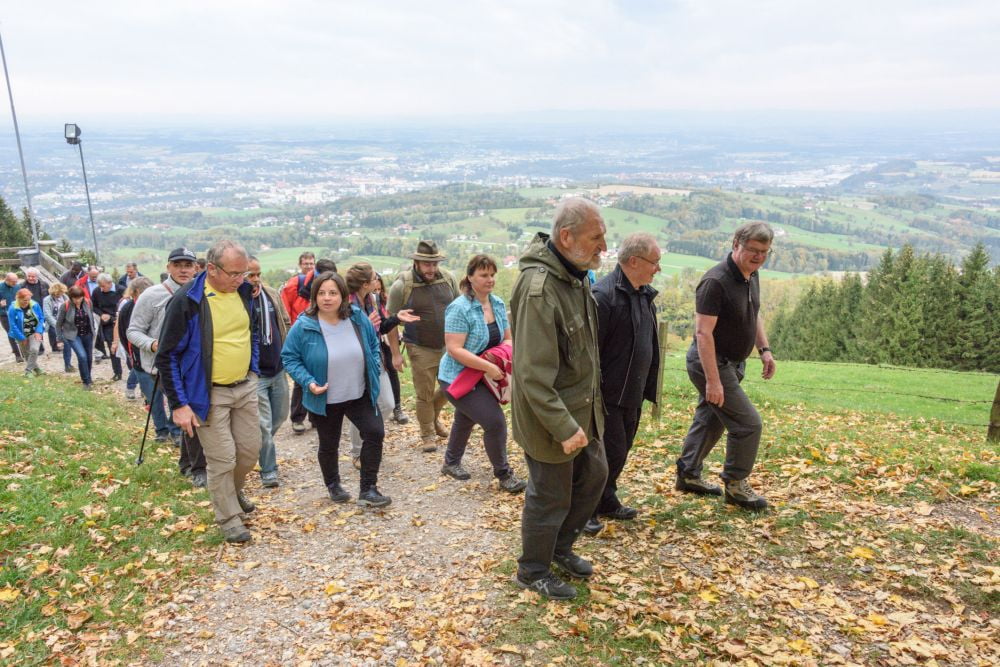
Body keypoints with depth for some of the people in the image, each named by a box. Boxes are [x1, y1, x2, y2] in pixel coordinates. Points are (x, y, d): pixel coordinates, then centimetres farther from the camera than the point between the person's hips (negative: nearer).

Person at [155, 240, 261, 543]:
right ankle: (229, 518, 21)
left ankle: (234, 491, 42)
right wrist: (179, 404, -15)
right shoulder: (187, 300, -19)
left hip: (245, 387, 6)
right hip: (209, 393, -5)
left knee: (250, 450, 13)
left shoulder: (244, 291, -1)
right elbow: (166, 356, -13)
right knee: (222, 459, 1)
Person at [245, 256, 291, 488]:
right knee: (264, 424, -2)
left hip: (278, 369, 6)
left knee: (279, 417, 19)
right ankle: (268, 471, 14)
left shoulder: (272, 295, 4)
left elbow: (285, 324, 15)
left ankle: (259, 448, 45)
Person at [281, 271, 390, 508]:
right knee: (329, 445, 14)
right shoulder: (304, 325, -17)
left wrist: (373, 374, 2)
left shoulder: (358, 319, -7)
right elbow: (289, 358, -8)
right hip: (324, 399, -2)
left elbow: (373, 347, 9)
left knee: (375, 433, -7)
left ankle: (368, 489, 8)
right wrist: (308, 382, -20)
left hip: (360, 395, 2)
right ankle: (333, 486, 40)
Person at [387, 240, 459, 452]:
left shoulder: (448, 278, -3)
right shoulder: (402, 286, -14)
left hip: (448, 346, 4)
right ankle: (427, 435, 25)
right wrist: (395, 353, -6)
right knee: (424, 395, 5)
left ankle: (433, 417, 42)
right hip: (421, 350, -4)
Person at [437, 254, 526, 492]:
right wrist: (488, 367, -30)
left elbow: (506, 338, 10)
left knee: (465, 420, 24)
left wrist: (506, 356, -12)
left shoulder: (498, 304, 0)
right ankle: (503, 474, 1)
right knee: (495, 421, -15)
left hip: (480, 378, 8)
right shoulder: (460, 308, -23)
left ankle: (451, 463, 46)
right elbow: (454, 349, -27)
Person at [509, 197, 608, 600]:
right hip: (551, 416, -9)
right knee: (551, 497, 8)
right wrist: (564, 427, -27)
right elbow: (533, 374, -29)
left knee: (594, 475, 22)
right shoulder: (538, 289, -29)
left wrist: (592, 402, 17)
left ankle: (560, 547, 44)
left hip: (583, 408, 9)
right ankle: (533, 572, 32)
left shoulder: (575, 275, 2)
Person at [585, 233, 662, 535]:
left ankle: (607, 501, 35)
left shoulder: (645, 294, 9)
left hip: (632, 394, 9)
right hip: (607, 395, -8)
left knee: (619, 452, 18)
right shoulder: (603, 295, -21)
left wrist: (649, 388, 17)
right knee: (610, 452, -3)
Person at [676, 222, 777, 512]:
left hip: (733, 363, 9)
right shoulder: (716, 281, -25)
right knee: (748, 423, -6)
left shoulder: (752, 275, 4)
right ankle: (735, 485, 12)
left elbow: (754, 315, 21)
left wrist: (765, 349, 9)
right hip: (711, 363, -9)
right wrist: (713, 381, -30)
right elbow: (703, 333, -27)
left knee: (710, 420, 18)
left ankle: (688, 474, 32)